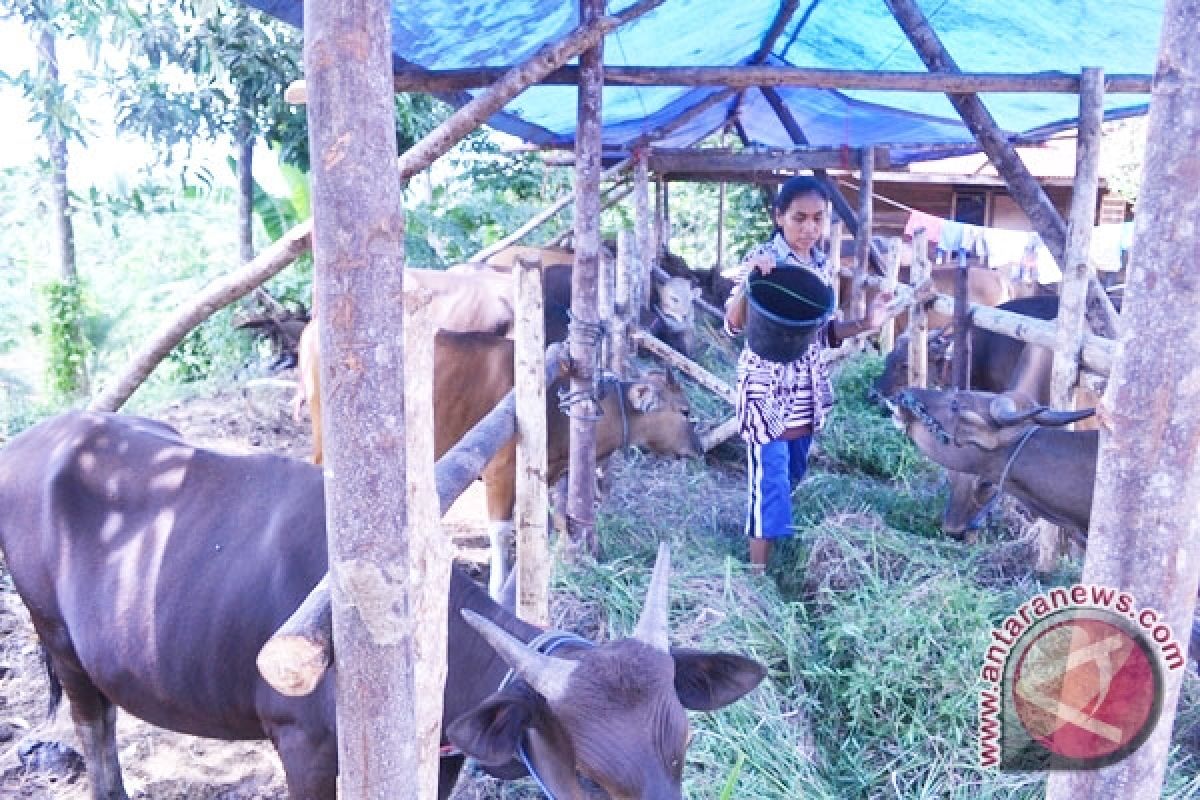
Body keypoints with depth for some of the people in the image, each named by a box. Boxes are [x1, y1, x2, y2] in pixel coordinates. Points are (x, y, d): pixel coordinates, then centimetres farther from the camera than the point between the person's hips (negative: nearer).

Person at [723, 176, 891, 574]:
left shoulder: (823, 267, 8)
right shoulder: (759, 259, -10)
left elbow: (824, 332, 14)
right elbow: (733, 325, -17)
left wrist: (864, 324, -2)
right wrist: (750, 281, -33)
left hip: (807, 393, 7)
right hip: (767, 391, -7)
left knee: (792, 475, 17)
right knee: (770, 480, -7)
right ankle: (758, 573, 3)